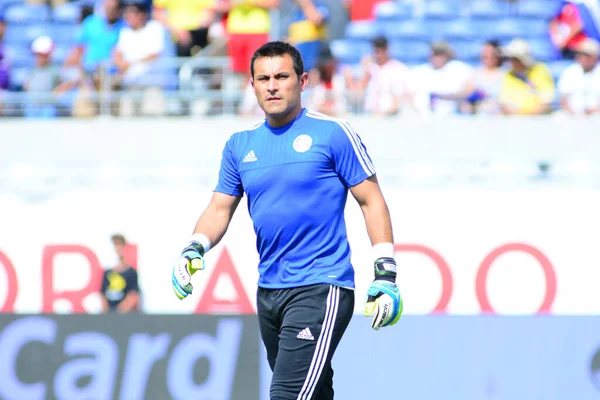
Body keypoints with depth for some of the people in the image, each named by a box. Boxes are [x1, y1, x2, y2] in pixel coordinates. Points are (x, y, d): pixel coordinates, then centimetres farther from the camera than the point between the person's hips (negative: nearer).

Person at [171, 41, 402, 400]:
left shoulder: (333, 133, -4)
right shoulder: (241, 145, 12)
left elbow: (371, 202, -3)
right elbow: (221, 208, 15)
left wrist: (386, 274, -9)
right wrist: (194, 250, -5)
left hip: (321, 290, -6)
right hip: (269, 292, 7)